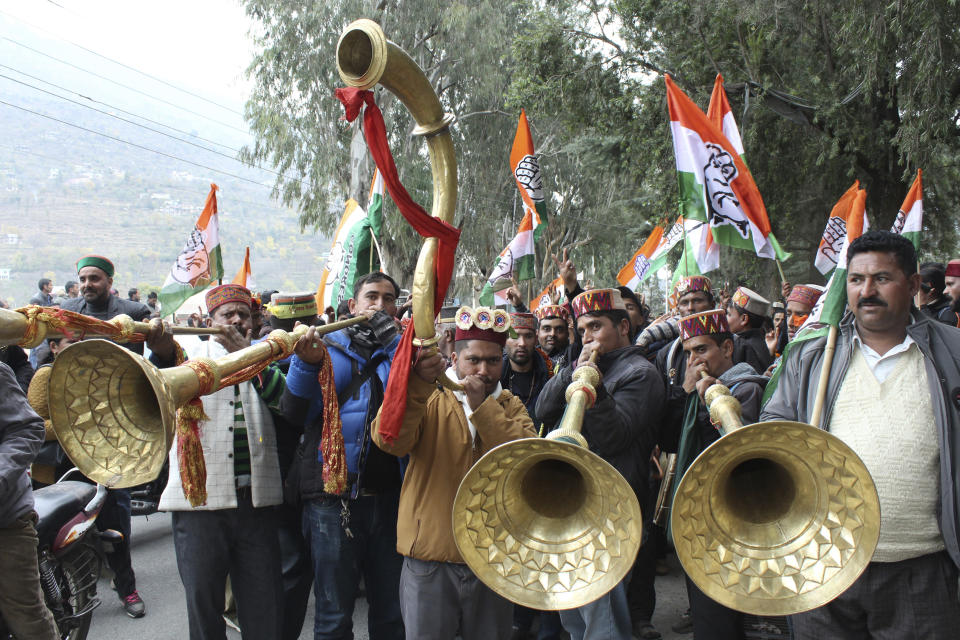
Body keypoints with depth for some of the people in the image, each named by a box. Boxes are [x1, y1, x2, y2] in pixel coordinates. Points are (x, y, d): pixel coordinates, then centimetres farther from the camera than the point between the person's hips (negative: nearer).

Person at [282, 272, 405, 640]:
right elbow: (295, 413, -3)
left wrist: (388, 332, -15)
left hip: (390, 495, 2)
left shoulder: (400, 349, 11)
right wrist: (306, 362, -20)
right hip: (334, 496, -2)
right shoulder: (328, 348, 6)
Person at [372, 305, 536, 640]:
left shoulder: (511, 406, 10)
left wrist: (481, 405, -18)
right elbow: (390, 439, -18)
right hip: (430, 555, -2)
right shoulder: (429, 400, 3)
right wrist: (417, 383, -32)